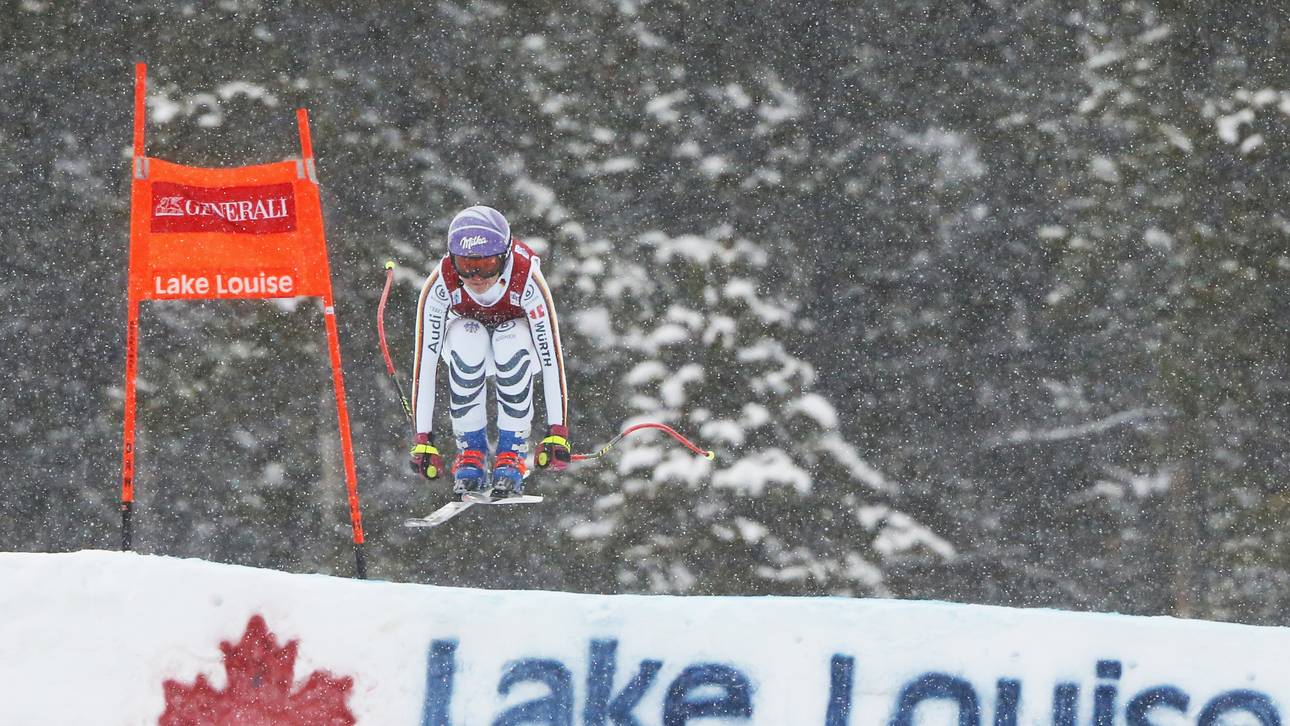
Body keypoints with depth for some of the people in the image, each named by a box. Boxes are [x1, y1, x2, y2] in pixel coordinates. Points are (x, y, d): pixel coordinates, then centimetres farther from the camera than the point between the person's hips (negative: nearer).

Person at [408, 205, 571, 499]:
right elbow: (426, 359, -31)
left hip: (515, 329, -1)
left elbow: (551, 355, -33)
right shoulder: (440, 284, -32)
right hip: (467, 328, 1)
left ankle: (512, 454, -23)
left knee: (511, 346, -37)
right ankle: (471, 452, -21)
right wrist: (423, 438, -33)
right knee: (467, 346, -36)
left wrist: (557, 433, -37)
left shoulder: (527, 279, -35)